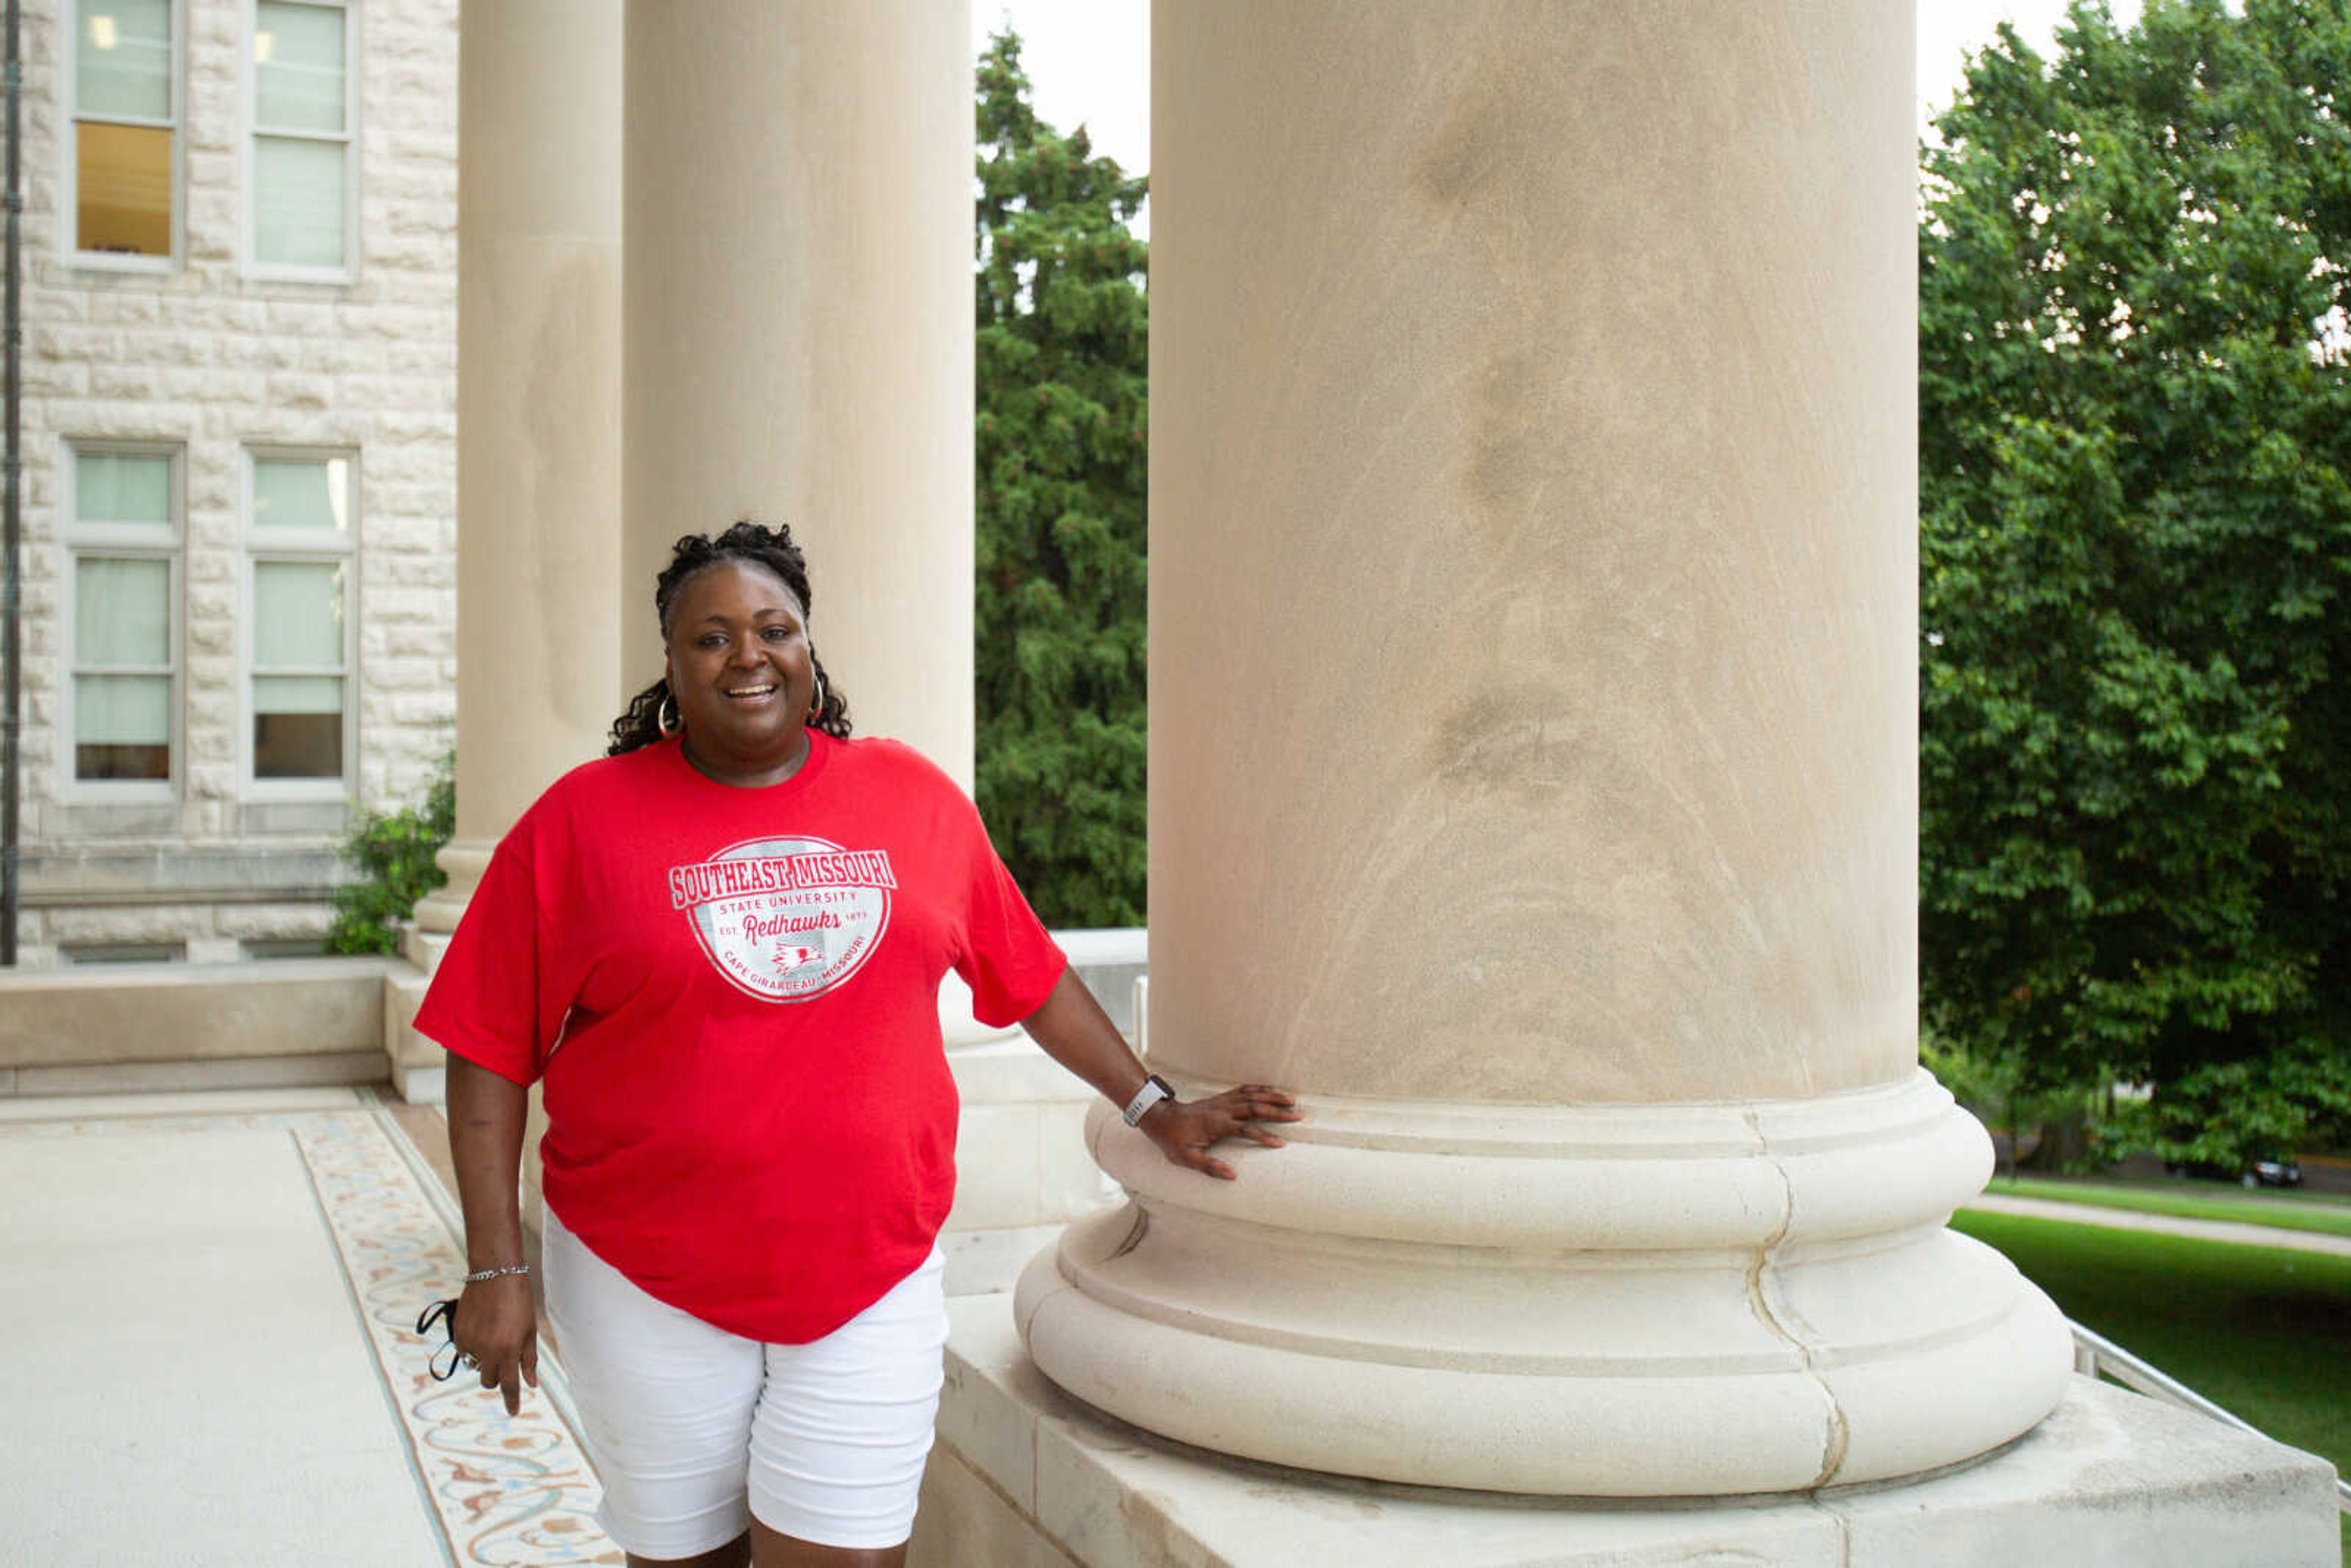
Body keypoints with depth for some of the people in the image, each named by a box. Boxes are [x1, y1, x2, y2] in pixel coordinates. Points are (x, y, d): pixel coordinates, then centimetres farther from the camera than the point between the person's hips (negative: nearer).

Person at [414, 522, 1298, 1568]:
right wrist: (496, 1269, -6)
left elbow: (1029, 975, 13)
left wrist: (1154, 1110, 14)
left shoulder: (913, 798, 3)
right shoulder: (580, 821, -3)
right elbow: (490, 1057, -3)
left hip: (869, 1285, 1)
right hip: (650, 1287, -1)